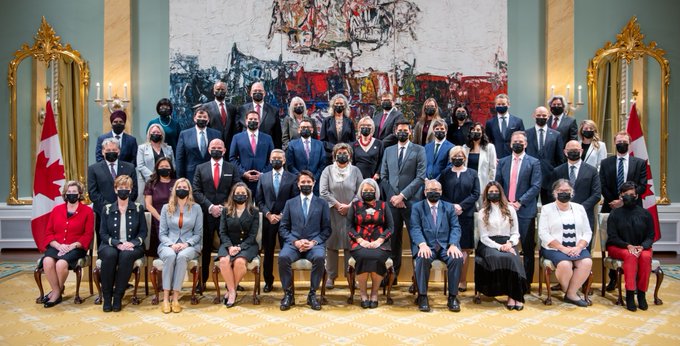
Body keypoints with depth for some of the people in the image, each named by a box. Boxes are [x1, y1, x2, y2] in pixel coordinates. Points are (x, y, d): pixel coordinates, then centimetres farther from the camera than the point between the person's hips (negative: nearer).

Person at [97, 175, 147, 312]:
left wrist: (132, 243, -14)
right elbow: (103, 233, 3)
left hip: (132, 246, 0)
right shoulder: (107, 209, 8)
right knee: (110, 254, -34)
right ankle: (106, 297, -21)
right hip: (111, 245, 1)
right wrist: (118, 244, -14)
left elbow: (143, 232, 4)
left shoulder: (138, 208, 7)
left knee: (126, 255, -35)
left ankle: (118, 297, -23)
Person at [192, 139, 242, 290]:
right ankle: (202, 281, 18)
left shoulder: (232, 168, 8)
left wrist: (224, 207, -9)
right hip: (206, 214, 1)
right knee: (205, 249, 7)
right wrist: (210, 207, -10)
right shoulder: (200, 168, 9)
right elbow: (196, 191, 2)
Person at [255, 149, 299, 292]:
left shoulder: (292, 178, 3)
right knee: (268, 252, 8)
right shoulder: (263, 177, 10)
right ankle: (268, 281, 21)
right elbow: (259, 200, 7)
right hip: (268, 220, 2)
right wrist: (268, 214, -7)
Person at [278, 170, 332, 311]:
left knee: (319, 257, -34)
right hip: (293, 243, 1)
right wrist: (295, 241, -8)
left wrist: (314, 242, -10)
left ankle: (312, 294, -15)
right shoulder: (290, 203, 15)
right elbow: (283, 227, 9)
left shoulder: (322, 203, 12)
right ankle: (288, 294, -12)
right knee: (283, 257, -31)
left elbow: (327, 229, 7)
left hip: (315, 243, -1)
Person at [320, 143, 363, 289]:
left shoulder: (355, 170, 7)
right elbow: (323, 192, -3)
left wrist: (349, 206, -9)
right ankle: (331, 276, 13)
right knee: (331, 244, 3)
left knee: (350, 244, 3)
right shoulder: (328, 170, 4)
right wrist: (338, 205, -9)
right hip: (332, 213, 0)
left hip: (351, 213, 1)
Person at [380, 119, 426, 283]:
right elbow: (383, 176, 11)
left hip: (411, 201, -3)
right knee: (393, 238, 8)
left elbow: (421, 177, -6)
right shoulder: (388, 151, 14)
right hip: (392, 201, 3)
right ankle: (392, 274, 17)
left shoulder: (419, 150, 3)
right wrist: (392, 196, -3)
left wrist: (403, 195, -11)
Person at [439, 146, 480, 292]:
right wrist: (451, 206, -10)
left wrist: (461, 206, -10)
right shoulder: (445, 174, 11)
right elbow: (440, 193, 4)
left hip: (466, 215, 0)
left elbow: (476, 193, 2)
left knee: (464, 248, 1)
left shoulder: (472, 173, 10)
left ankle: (462, 280, 7)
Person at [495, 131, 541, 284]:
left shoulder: (533, 162, 2)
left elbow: (536, 186, -6)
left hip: (525, 210, -3)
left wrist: (520, 202, -14)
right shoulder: (503, 162, 12)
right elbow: (497, 185, 9)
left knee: (528, 248, 3)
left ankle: (527, 281, 12)